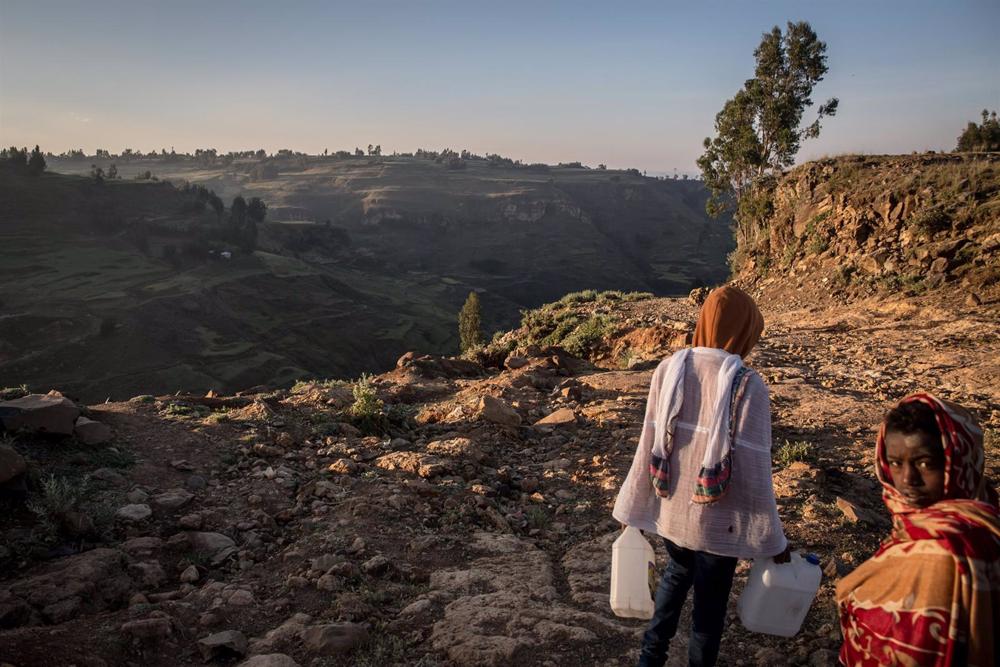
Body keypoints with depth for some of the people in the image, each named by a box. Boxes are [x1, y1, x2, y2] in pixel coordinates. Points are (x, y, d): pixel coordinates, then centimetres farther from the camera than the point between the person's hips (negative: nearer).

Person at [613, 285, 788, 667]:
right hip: (717, 522, -4)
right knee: (710, 604, 19)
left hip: (668, 512, 4)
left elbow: (649, 448, -4)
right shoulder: (748, 386, -20)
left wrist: (633, 508, 8)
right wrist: (773, 539, -3)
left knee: (677, 573, 31)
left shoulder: (668, 370, -10)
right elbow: (754, 471, -16)